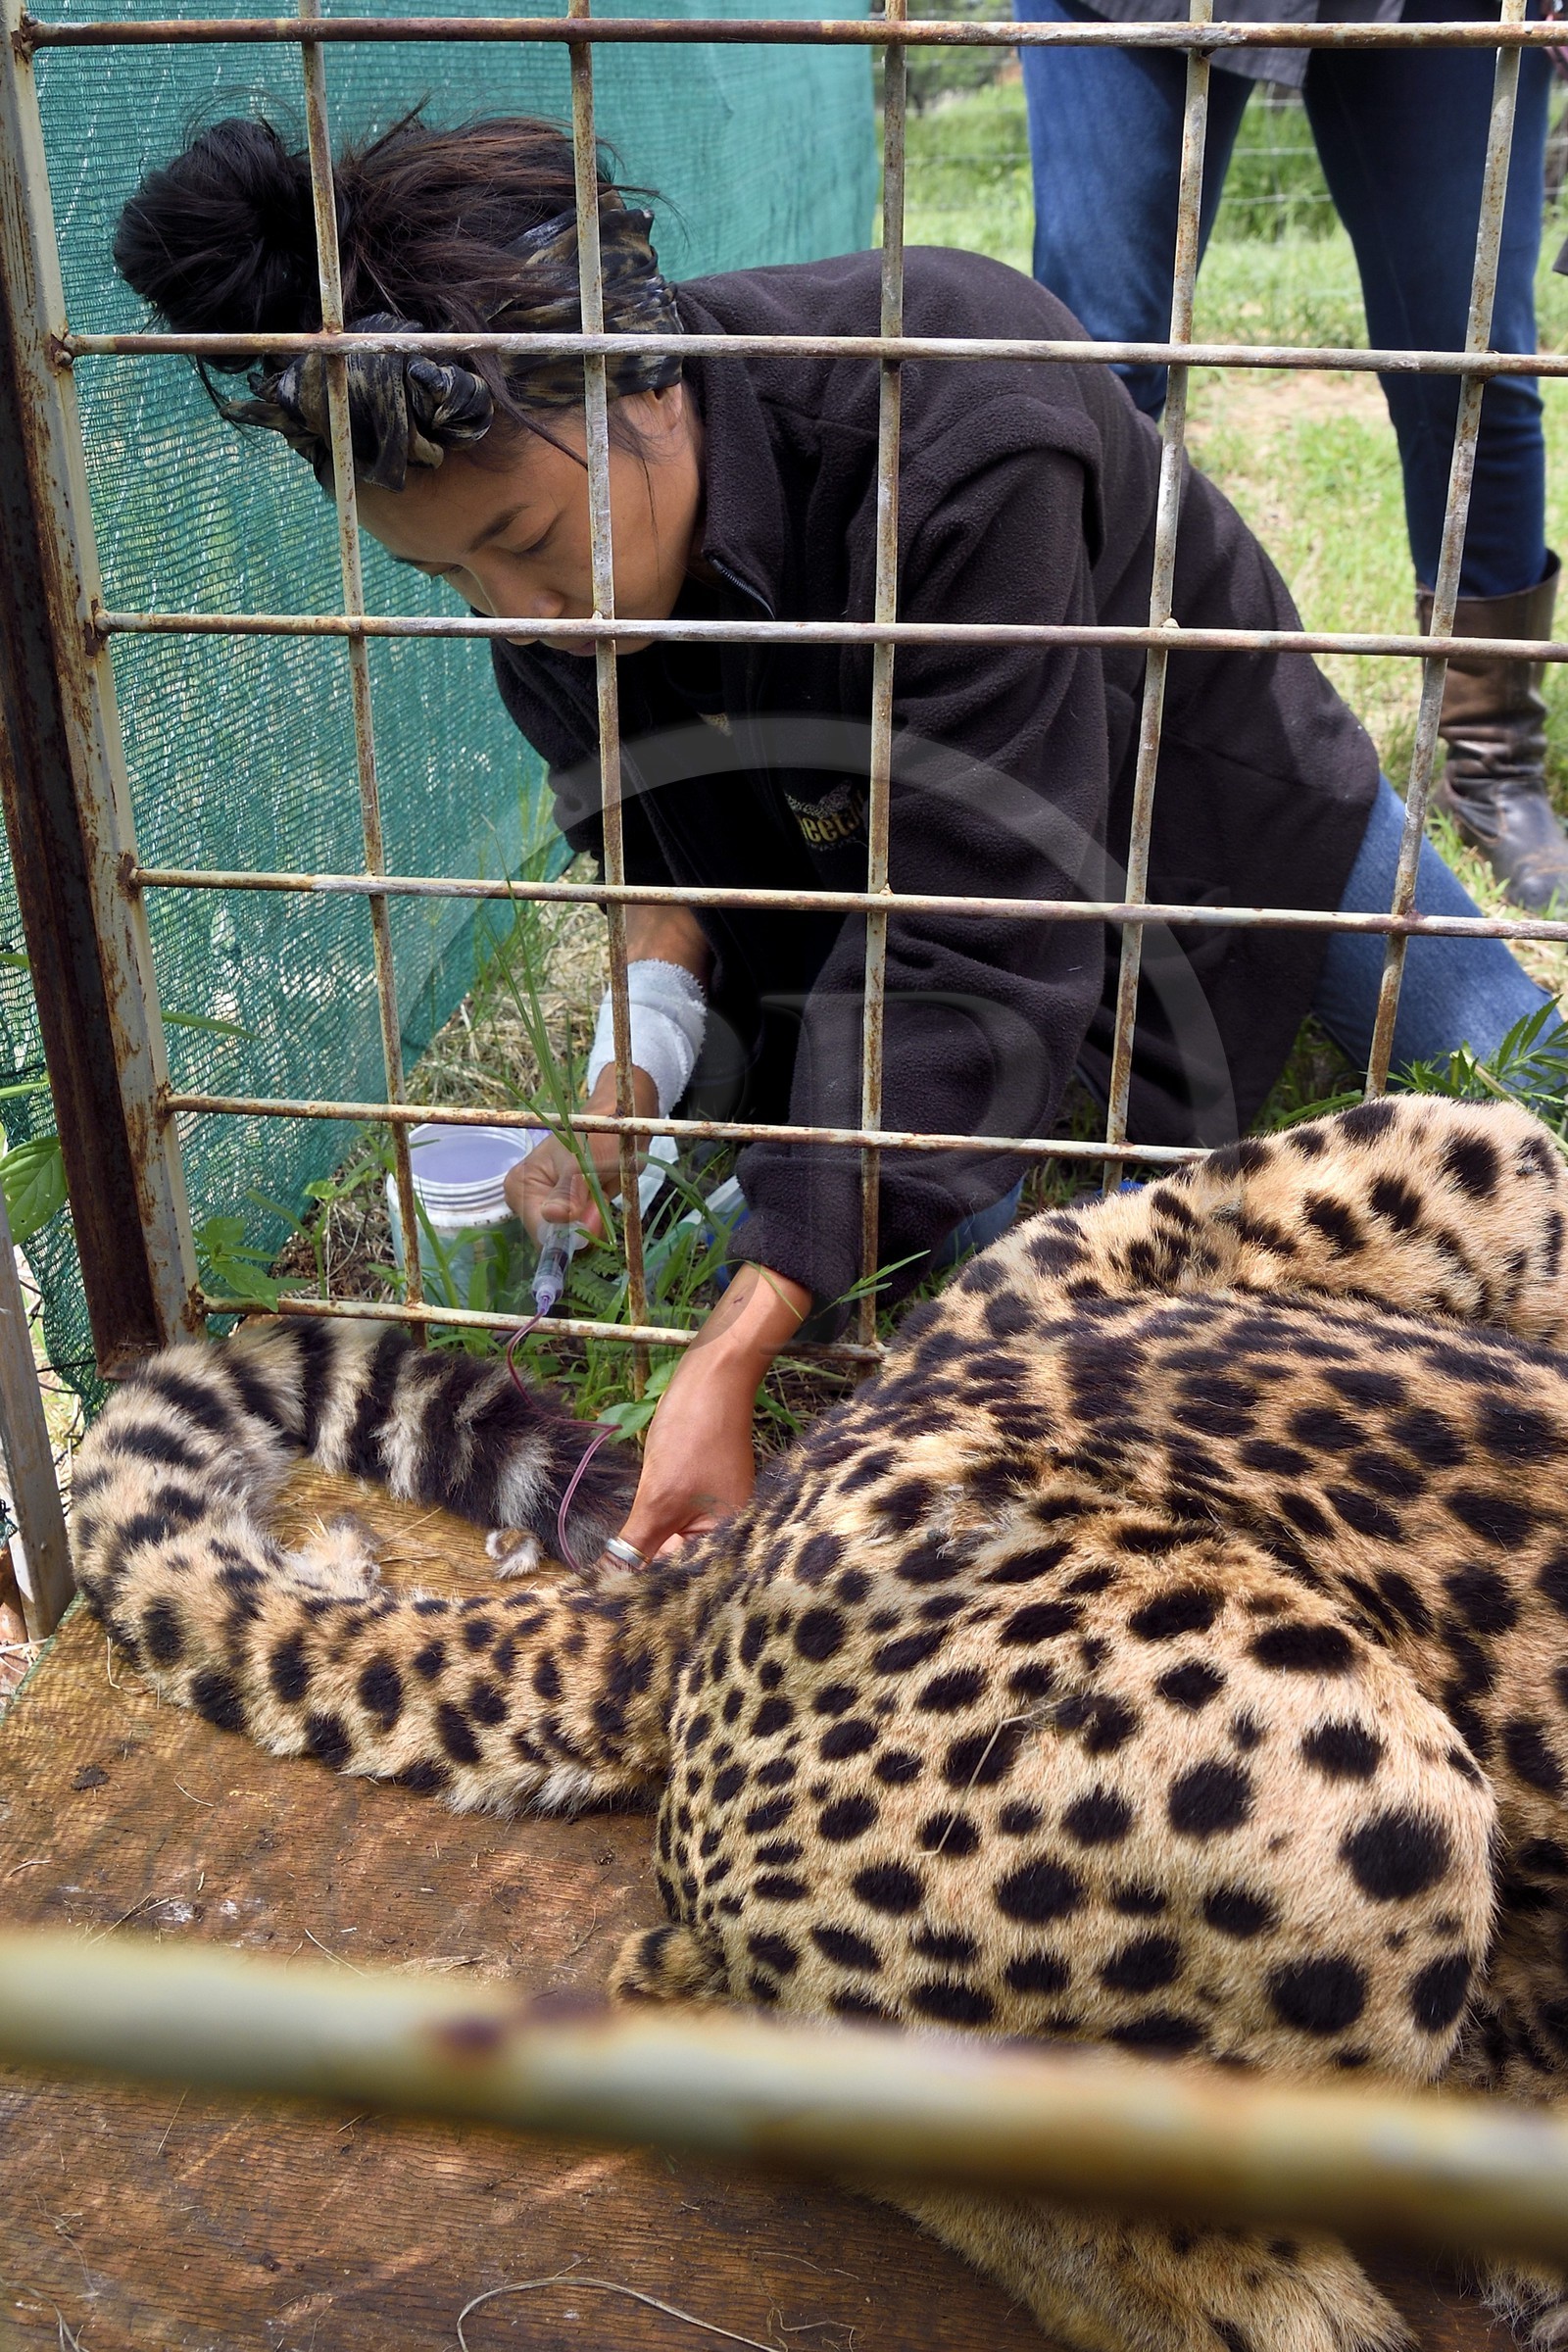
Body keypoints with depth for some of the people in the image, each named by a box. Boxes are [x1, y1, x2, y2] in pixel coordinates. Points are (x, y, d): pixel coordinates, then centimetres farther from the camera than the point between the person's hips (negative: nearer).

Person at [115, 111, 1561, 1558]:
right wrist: (635, 1071, -27)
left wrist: (732, 1359, -48)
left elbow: (969, 953, -44)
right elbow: (663, 828, -7)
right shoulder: (534, 502, -22)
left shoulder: (958, 434, -43)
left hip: (1215, 812, -3)